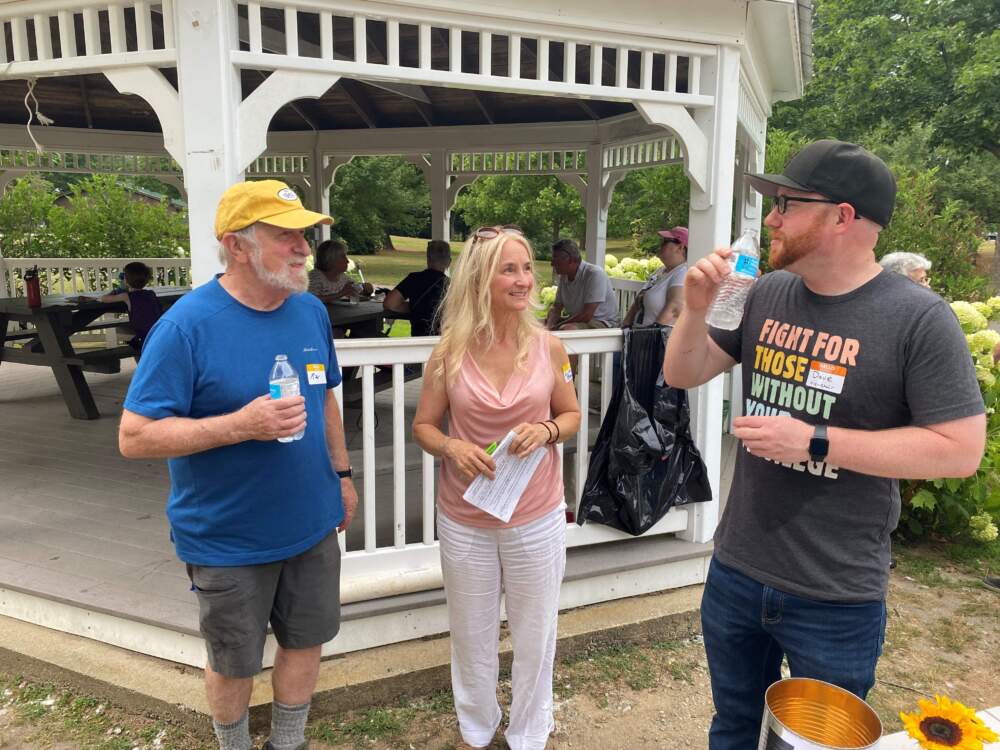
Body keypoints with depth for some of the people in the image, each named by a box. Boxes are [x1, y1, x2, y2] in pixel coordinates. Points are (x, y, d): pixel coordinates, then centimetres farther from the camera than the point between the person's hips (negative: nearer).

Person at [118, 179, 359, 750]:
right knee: (235, 663, 16)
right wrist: (241, 425, -29)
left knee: (306, 640, 20)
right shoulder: (188, 325, -20)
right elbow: (134, 437, -19)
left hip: (313, 525, 5)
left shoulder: (311, 310, -2)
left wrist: (342, 472, 11)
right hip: (228, 540, -5)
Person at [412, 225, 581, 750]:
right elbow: (423, 425, 0)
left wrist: (547, 430, -16)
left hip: (536, 517, 0)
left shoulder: (548, 347, -7)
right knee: (472, 637, 18)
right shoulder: (450, 352, -9)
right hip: (465, 519, 0)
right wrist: (452, 447, -20)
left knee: (534, 636, 16)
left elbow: (571, 414, 6)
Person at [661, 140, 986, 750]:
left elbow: (962, 449, -17)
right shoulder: (765, 294, 0)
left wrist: (814, 441, -23)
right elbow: (683, 376, 6)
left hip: (838, 600, -4)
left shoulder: (919, 318, -15)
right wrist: (696, 310, -13)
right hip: (736, 573, 5)